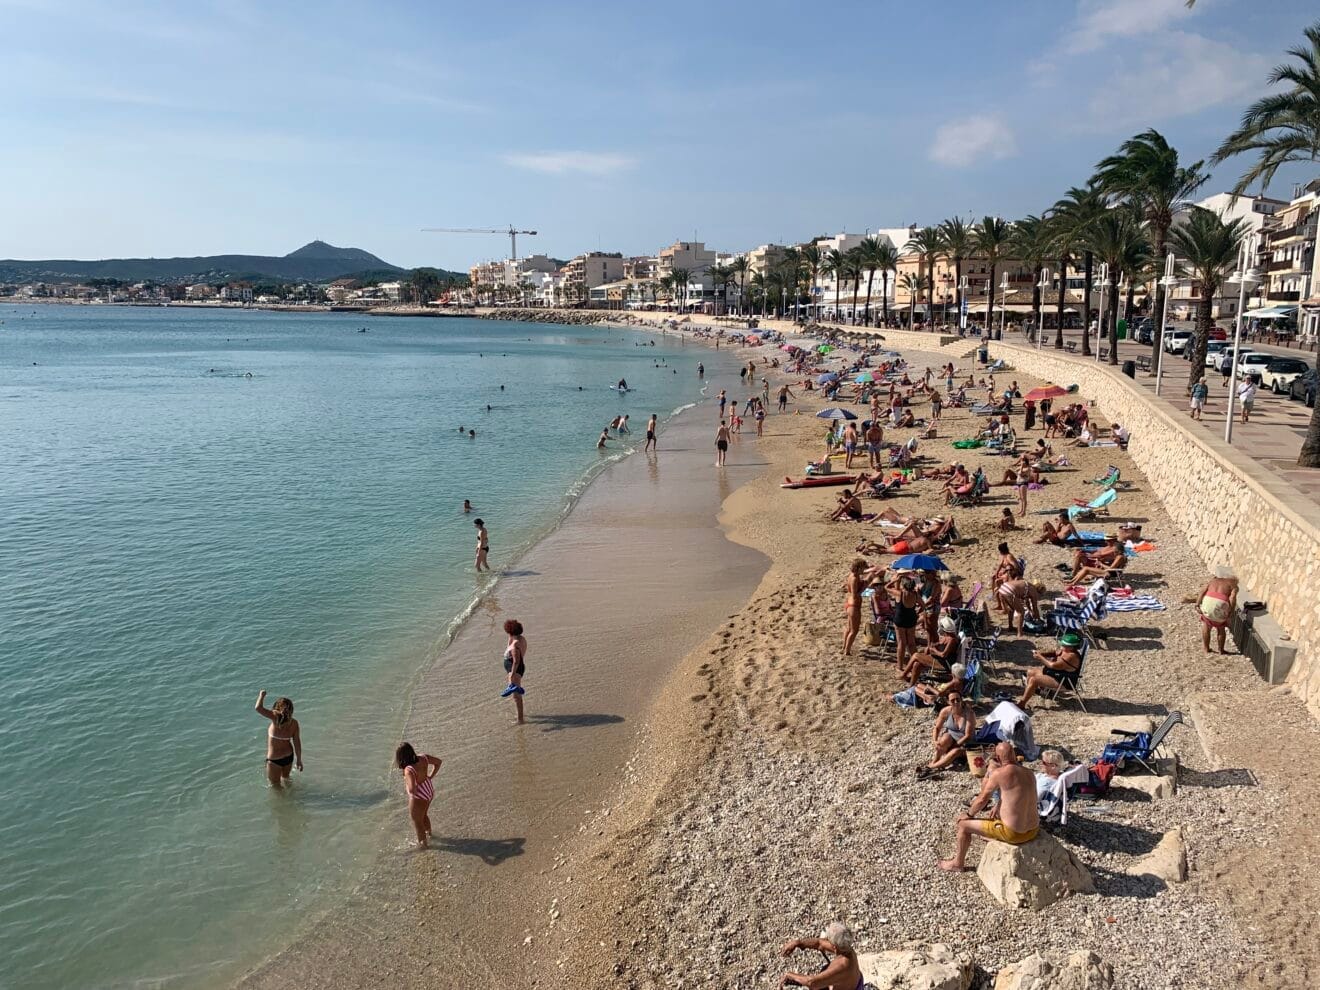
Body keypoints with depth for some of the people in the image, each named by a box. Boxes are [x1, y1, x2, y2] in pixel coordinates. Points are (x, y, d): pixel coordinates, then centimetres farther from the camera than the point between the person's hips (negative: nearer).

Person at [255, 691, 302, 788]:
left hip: (275, 760, -5)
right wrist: (299, 760, 4)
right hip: (289, 756, 5)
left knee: (275, 785, 19)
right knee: (285, 778, 33)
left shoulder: (276, 718, -29)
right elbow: (297, 742, -9)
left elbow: (258, 708, -38)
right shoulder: (294, 723, -16)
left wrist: (262, 695, -17)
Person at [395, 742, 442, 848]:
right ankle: (429, 834, 58)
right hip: (429, 792, 7)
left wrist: (407, 789, -21)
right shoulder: (423, 757, -15)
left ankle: (422, 843, 42)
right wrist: (430, 776, 6)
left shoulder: (409, 770, -36)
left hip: (418, 798, -7)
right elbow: (438, 761, 0)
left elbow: (412, 789, -44)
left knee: (417, 821, 21)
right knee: (424, 815, 34)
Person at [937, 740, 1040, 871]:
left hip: (1014, 833, -7)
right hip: (1034, 830, 7)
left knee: (963, 824, 10)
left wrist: (968, 815, 6)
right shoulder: (1029, 773, 3)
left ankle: (958, 863, 26)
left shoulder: (999, 773, -17)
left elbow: (982, 799, -9)